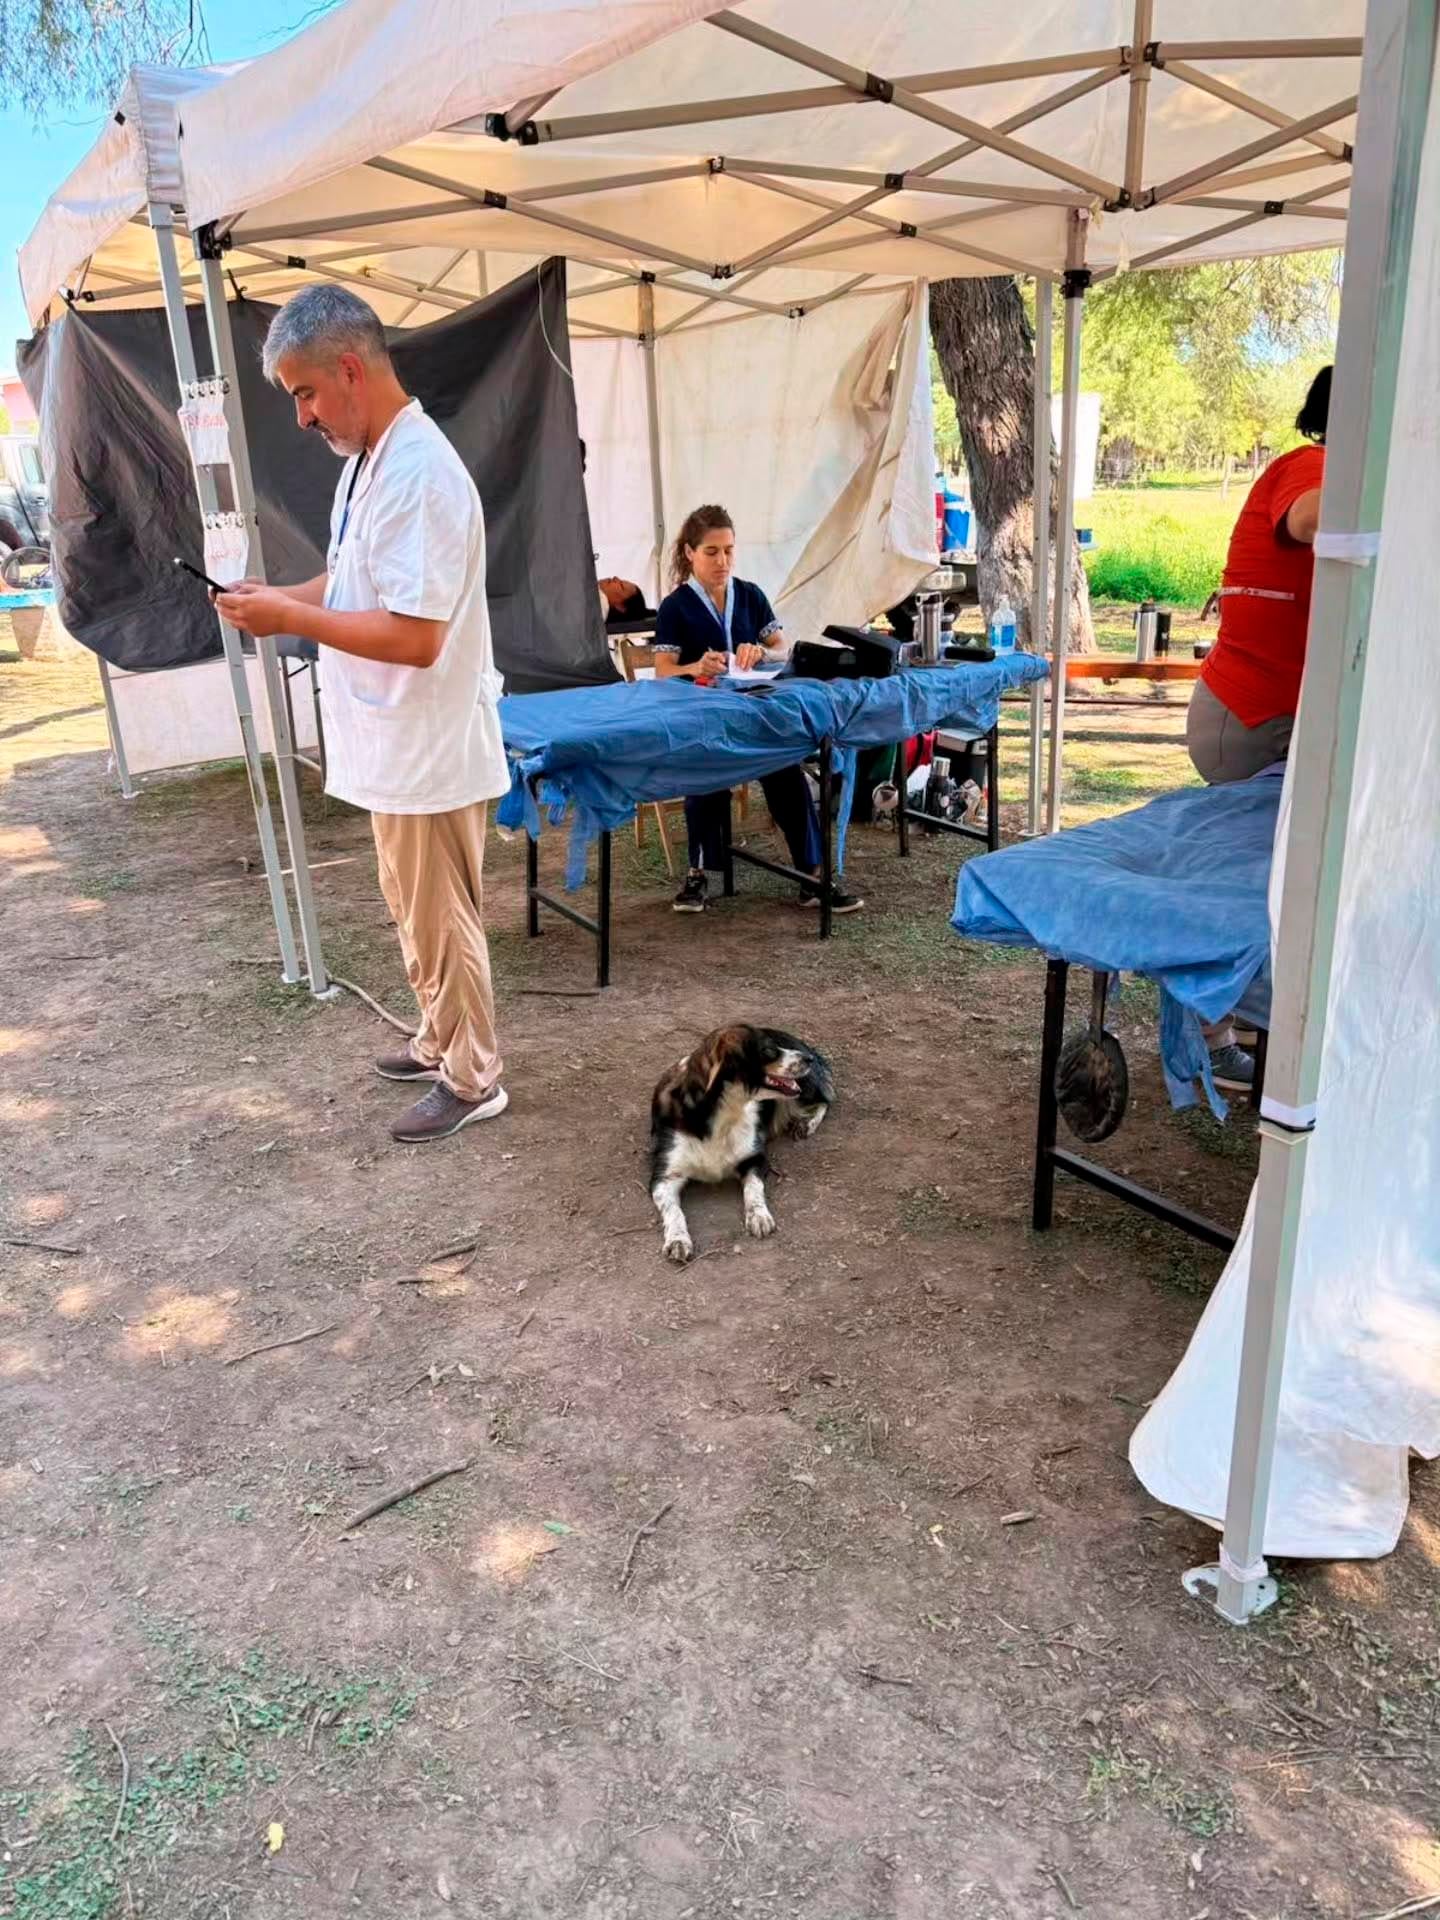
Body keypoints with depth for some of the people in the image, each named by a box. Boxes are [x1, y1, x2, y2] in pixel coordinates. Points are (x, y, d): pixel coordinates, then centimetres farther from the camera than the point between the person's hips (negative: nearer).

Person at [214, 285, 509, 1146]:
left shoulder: (418, 475, -22)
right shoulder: (368, 462, 10)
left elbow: (415, 636, -27)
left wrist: (290, 619, -20)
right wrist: (278, 596, 3)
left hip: (428, 751, -10)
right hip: (395, 746, 10)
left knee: (441, 923, 3)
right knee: (416, 915, 21)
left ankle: (474, 1080, 19)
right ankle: (443, 1040, 38)